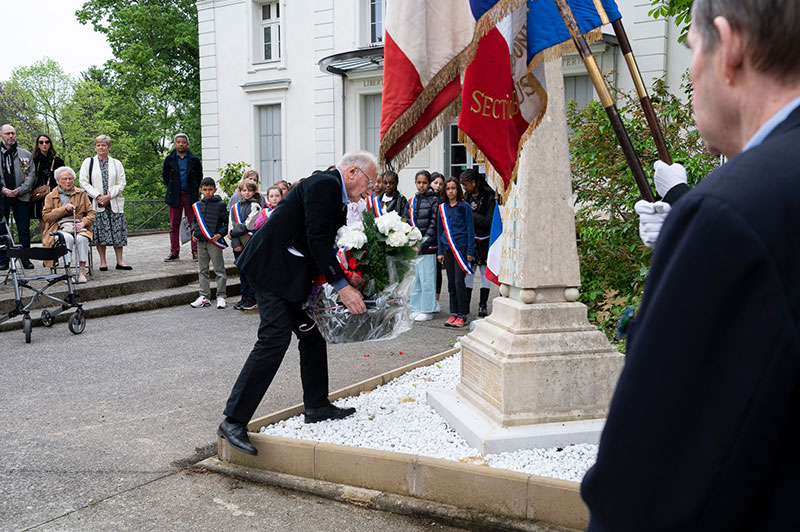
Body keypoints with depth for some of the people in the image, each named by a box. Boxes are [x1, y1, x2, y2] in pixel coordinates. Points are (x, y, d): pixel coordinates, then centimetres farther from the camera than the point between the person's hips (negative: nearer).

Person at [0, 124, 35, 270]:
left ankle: (25, 258, 9)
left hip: (21, 196, 0)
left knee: (24, 229, 1)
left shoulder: (26, 154, 9)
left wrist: (19, 190, -8)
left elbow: (31, 175, 4)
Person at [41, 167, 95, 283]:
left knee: (81, 238, -35)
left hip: (78, 226, 1)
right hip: (60, 227, -1)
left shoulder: (82, 194, 19)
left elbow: (91, 213, 13)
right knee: (68, 238, -36)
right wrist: (64, 209, -6)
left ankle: (82, 271, -33)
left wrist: (83, 222, -8)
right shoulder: (50, 196, 16)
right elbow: (46, 216, 4)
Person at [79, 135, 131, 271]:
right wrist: (98, 196, -10)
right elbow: (83, 182, 0)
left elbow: (121, 183, 4)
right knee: (99, 233, -2)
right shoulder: (88, 162, 7)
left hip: (114, 203, 1)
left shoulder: (116, 164, 10)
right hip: (96, 203, -1)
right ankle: (103, 262, 6)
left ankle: (119, 261, 5)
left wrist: (109, 196, -10)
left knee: (117, 232, -1)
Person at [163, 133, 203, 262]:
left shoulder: (194, 160, 3)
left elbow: (199, 177, 12)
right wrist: (172, 189, 12)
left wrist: (194, 190, 11)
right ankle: (174, 252, 11)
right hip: (175, 197, 1)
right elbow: (165, 177, 15)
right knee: (174, 226, 4)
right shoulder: (169, 159, 6)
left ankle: (195, 252, 4)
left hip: (191, 197, -1)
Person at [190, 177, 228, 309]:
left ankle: (221, 297, 6)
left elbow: (227, 222, -2)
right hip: (200, 242, 5)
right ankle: (204, 296, 17)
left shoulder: (220, 205, -5)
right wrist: (193, 232, 5)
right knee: (202, 270, 9)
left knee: (219, 270, 0)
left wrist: (220, 234, -14)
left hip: (214, 242, -5)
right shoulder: (198, 205, 10)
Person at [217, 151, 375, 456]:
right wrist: (342, 287, -25)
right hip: (272, 267, -11)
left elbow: (329, 245, 16)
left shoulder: (335, 193, 16)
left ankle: (317, 406, 25)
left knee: (313, 334, 13)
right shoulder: (325, 184, -15)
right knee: (274, 338, -16)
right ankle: (233, 421, -11)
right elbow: (318, 240, -24)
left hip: (294, 271, 11)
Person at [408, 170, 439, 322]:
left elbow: (434, 225, -9)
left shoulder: (434, 201, -4)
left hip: (427, 247, -6)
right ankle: (416, 309, 21)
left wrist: (423, 244, -16)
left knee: (427, 279, -3)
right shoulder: (412, 201, 14)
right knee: (414, 279, 11)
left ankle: (427, 310, 6)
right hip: (413, 247, 6)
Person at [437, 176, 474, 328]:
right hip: (447, 248, 5)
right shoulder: (442, 208, 11)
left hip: (461, 247, -5)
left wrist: (470, 251, -6)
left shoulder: (464, 207, -2)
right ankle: (453, 313, 15)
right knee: (451, 283, 8)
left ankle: (462, 315, -2)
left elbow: (470, 230, -2)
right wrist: (440, 251, 12)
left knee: (459, 281, -9)